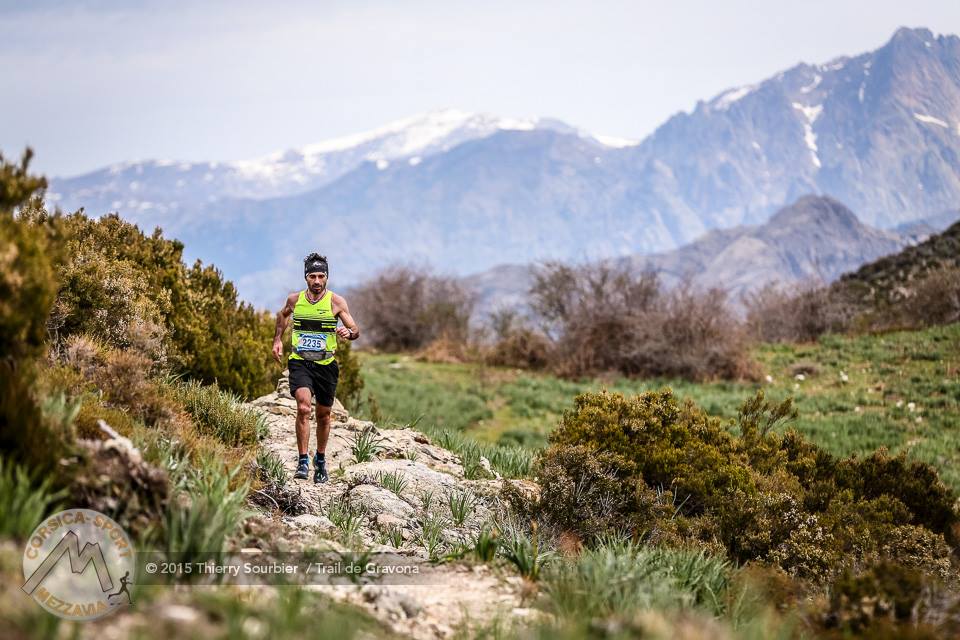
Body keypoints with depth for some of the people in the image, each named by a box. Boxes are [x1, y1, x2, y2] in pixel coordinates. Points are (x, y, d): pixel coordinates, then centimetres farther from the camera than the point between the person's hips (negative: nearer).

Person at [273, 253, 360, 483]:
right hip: (300, 362, 0)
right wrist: (277, 339, 16)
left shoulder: (336, 301, -6)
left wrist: (348, 332, -32)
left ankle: (320, 459, 35)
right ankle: (303, 461, -17)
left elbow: (356, 330, -10)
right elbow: (282, 315, 24)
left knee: (323, 415, 13)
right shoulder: (294, 299, 0)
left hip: (326, 364, 0)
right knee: (303, 408, -22)